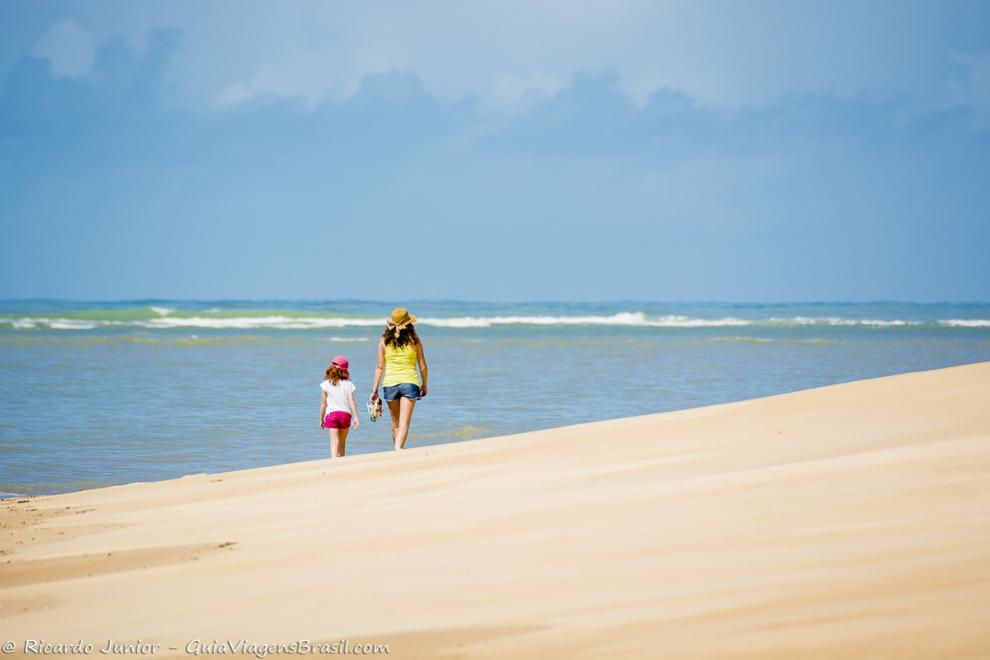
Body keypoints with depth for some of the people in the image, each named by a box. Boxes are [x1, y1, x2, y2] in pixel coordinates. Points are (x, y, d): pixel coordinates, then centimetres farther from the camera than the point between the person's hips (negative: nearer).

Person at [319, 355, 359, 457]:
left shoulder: (326, 384, -1)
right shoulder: (348, 384, 1)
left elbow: (323, 404, 2)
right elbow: (352, 402, -5)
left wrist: (321, 419, 12)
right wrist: (356, 417, -5)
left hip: (331, 414, -1)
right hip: (345, 414, 1)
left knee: (334, 442, -9)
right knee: (342, 443, 16)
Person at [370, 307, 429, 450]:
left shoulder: (384, 341, -1)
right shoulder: (414, 341, -3)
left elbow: (380, 367, -1)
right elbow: (423, 367, 0)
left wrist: (375, 390, 5)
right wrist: (424, 385, 16)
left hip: (390, 384, 2)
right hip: (410, 383, -2)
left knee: (396, 424, 16)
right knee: (404, 423, -5)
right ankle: (398, 449, -23)